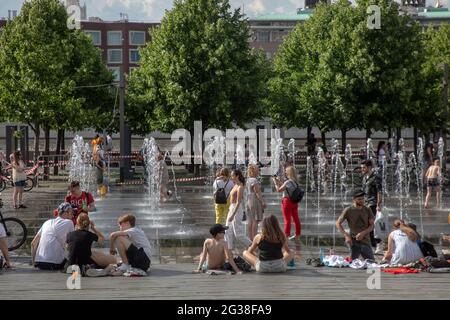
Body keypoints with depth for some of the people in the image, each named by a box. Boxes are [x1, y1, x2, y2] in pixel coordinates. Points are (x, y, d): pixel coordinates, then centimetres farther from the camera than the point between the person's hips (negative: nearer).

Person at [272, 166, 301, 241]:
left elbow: (279, 190, -15)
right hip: (294, 202, 8)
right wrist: (278, 181, 20)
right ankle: (297, 235, 17)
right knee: (296, 218, 11)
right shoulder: (295, 181, 7)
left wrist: (275, 182, -2)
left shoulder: (288, 182, -19)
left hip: (287, 201, -8)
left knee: (287, 220, -1)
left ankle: (286, 235, 3)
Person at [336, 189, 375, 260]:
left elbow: (372, 225, 3)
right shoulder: (348, 210, -3)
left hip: (366, 241, 3)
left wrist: (363, 233, -15)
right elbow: (338, 223, 0)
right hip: (354, 241, -3)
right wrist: (346, 235, -12)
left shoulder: (367, 210, 5)